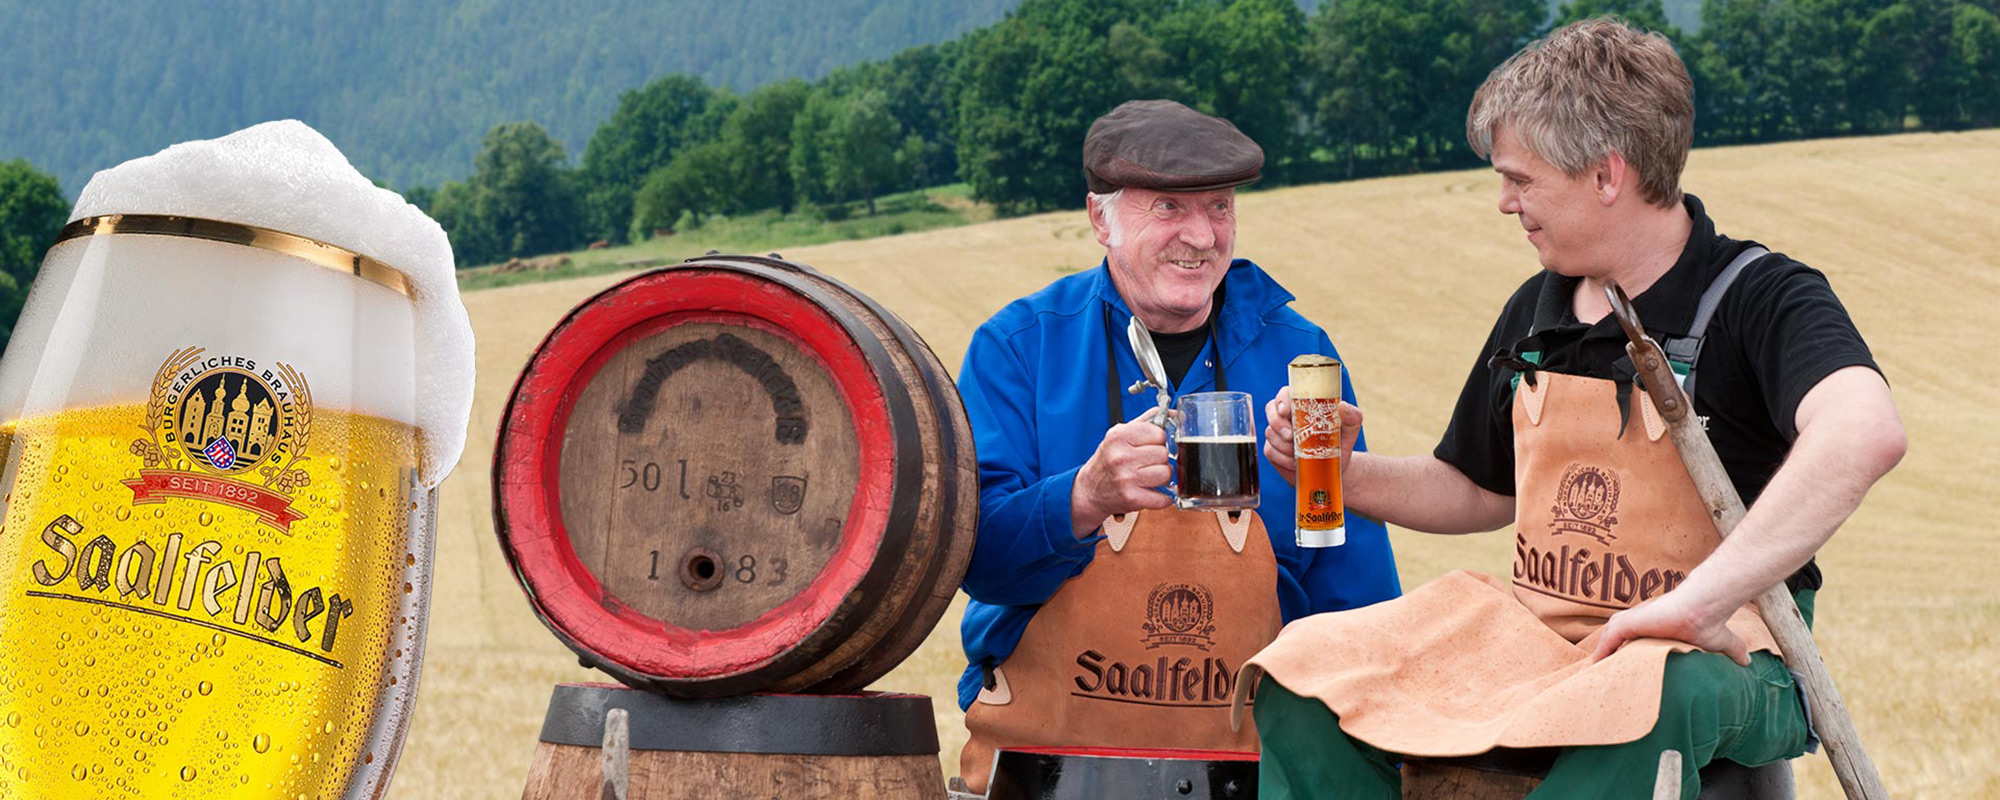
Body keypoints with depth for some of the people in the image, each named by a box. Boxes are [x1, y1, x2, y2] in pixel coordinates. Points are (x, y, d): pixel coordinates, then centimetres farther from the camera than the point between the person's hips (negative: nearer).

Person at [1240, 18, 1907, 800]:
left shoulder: (1758, 297, -11)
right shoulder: (1535, 312, 12)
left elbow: (1865, 430, -33)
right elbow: (1479, 490, 27)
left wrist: (1698, 601, -39)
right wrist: (1339, 473, 8)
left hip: (1714, 657, -6)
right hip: (1533, 640, 6)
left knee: (1646, 700, -42)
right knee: (1306, 672, -14)